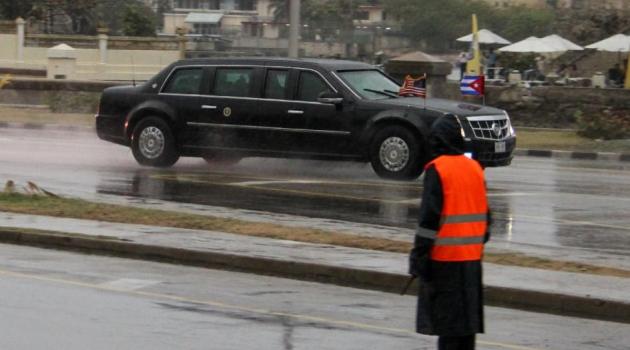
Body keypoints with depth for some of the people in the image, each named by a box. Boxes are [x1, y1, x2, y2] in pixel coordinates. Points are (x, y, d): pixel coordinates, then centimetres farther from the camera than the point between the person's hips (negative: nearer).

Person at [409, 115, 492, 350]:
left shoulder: (437, 170, -11)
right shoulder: (475, 168, 10)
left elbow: (429, 216, -15)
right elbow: (485, 214, 16)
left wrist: (419, 253, -12)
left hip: (444, 257, -7)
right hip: (472, 256, 7)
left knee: (446, 316, -4)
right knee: (467, 313, 12)